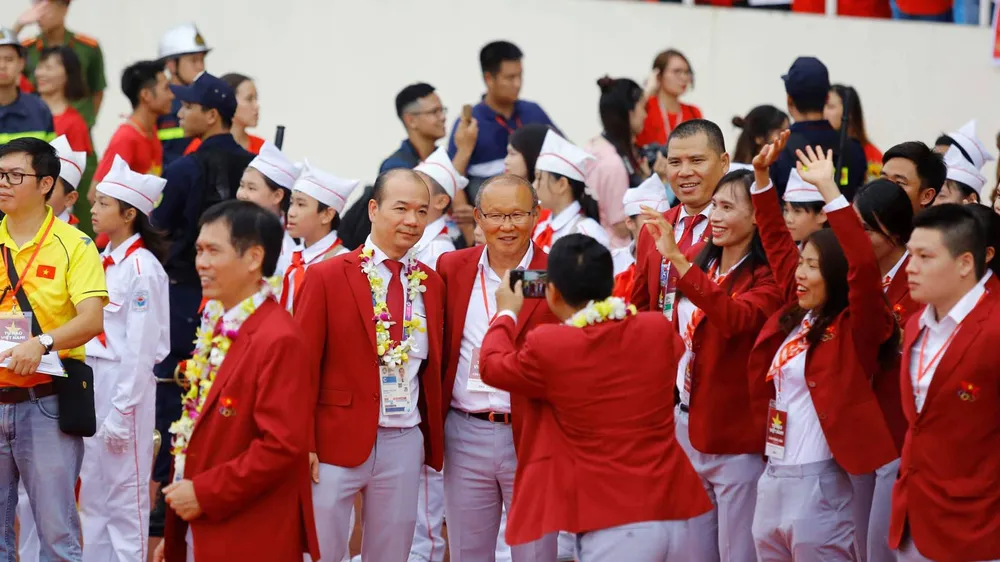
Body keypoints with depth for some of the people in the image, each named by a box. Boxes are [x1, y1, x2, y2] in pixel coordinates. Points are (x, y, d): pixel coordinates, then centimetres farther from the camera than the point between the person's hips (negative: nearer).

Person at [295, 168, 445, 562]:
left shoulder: (431, 285, 9)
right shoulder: (327, 277, -5)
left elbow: (433, 367, 14)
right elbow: (303, 366, -6)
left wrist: (432, 443, 9)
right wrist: (303, 445, -11)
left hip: (405, 445, 4)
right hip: (338, 441, -4)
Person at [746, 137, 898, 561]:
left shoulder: (853, 330, -9)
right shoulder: (796, 317, 10)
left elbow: (864, 266, -25)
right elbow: (777, 244, 19)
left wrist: (828, 190, -27)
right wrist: (761, 176, 11)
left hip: (816, 483, -8)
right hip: (771, 479, 8)